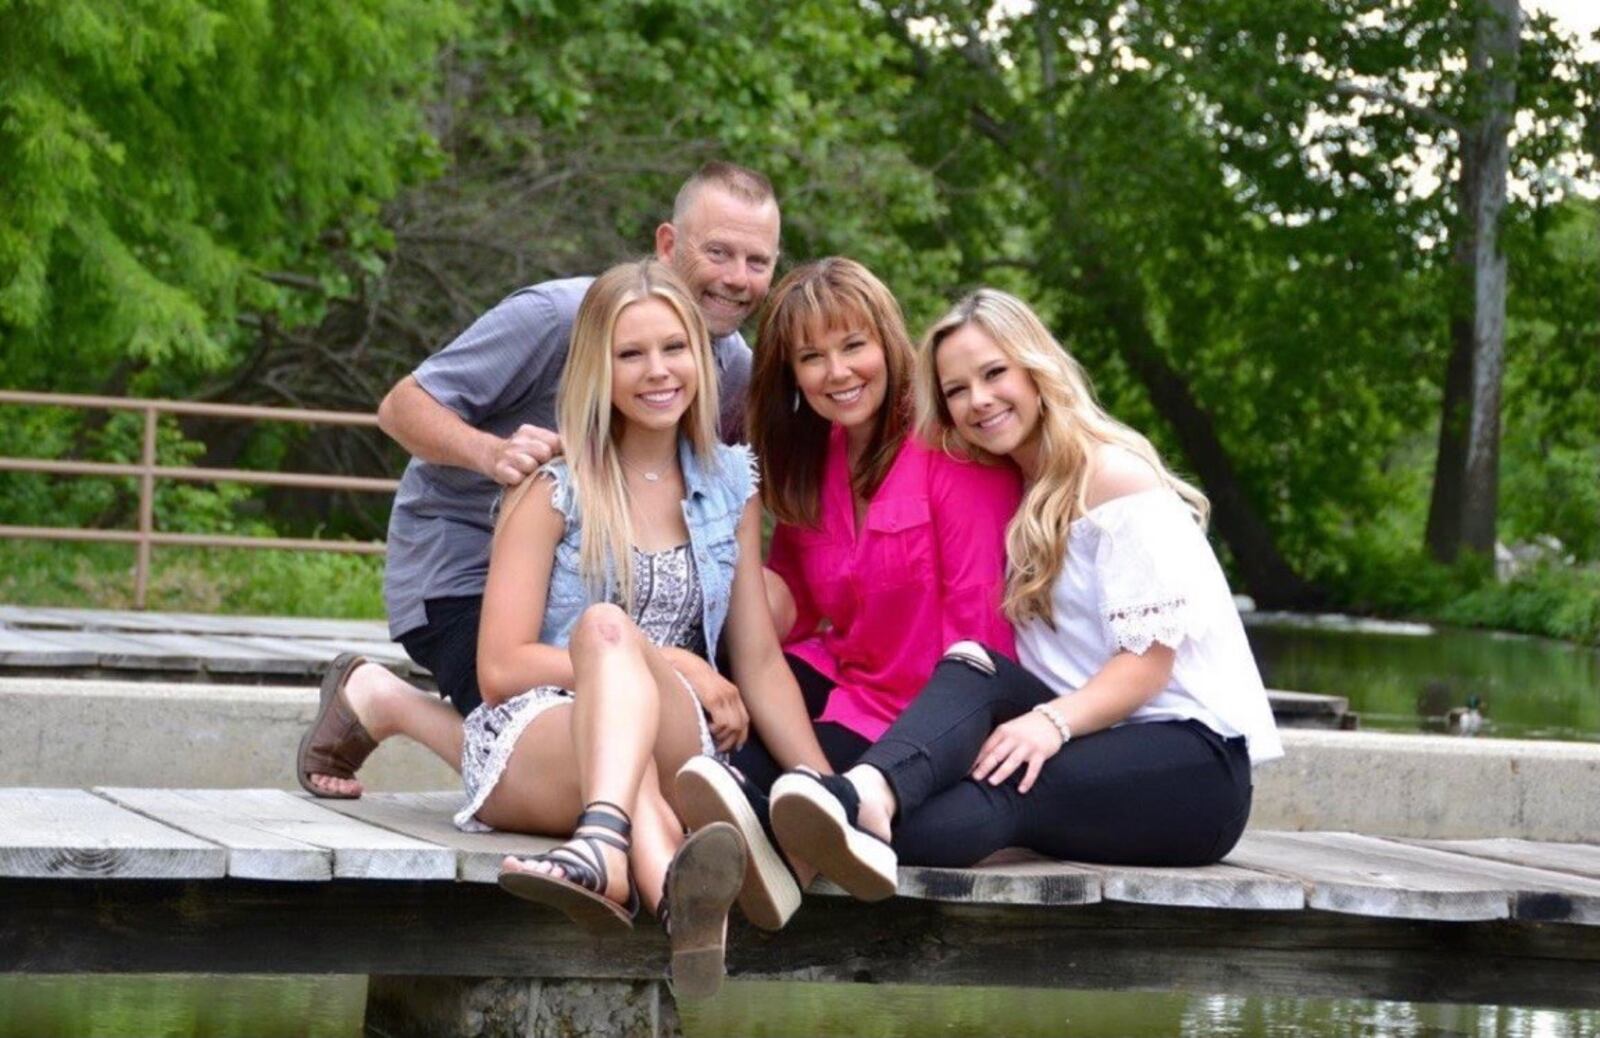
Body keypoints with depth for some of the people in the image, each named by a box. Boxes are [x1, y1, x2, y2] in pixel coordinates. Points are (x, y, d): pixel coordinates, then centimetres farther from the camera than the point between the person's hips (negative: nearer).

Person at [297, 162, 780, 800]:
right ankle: (378, 700, 6)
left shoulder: (737, 368, -1)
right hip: (459, 567, -7)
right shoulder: (557, 316, -21)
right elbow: (404, 405, -18)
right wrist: (492, 452, -39)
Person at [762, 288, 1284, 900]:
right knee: (971, 671, -25)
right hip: (1094, 742, 5)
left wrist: (1053, 721, -29)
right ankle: (871, 794, -56)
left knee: (1002, 791, -34)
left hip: (1195, 762, -5)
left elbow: (1150, 656, -14)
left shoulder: (1117, 477, -5)